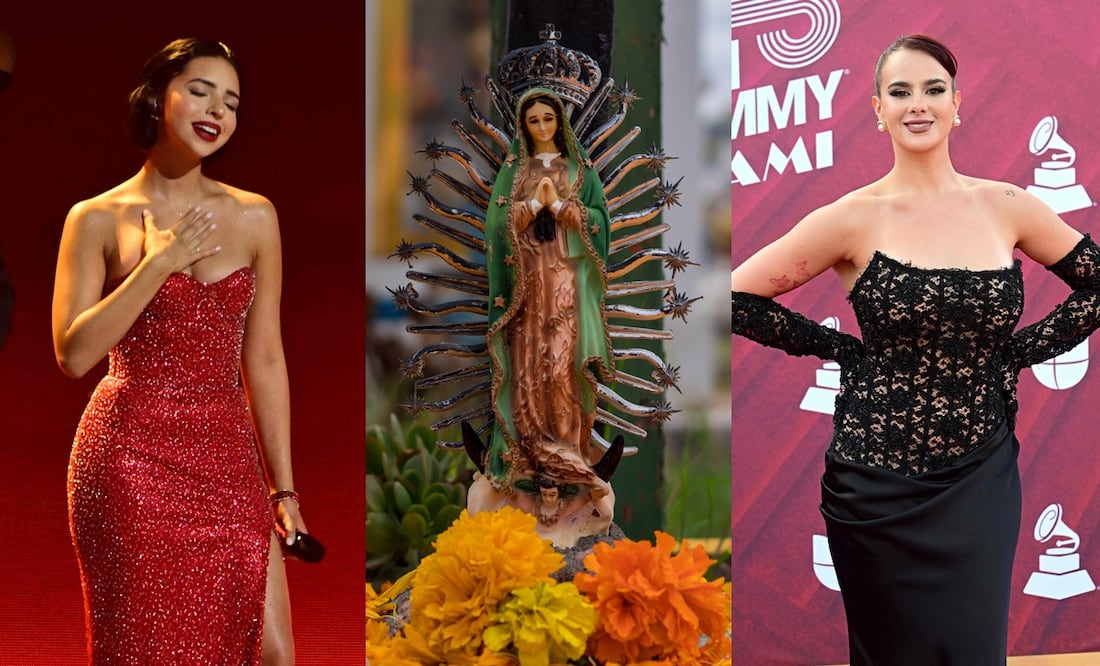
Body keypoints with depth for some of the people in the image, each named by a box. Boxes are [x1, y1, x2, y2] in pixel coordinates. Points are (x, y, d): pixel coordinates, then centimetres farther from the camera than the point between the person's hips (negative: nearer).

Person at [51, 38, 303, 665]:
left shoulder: (254, 216, 7)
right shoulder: (97, 219, 1)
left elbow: (264, 359, 9)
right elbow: (74, 353, -8)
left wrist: (284, 488, 7)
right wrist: (157, 265, -12)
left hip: (227, 461, 3)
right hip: (131, 460, -2)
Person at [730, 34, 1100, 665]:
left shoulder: (1006, 207, 2)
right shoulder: (854, 218, -5)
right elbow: (739, 296, -4)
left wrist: (1018, 353, 2)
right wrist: (844, 349, -4)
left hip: (980, 481, 2)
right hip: (877, 487, -2)